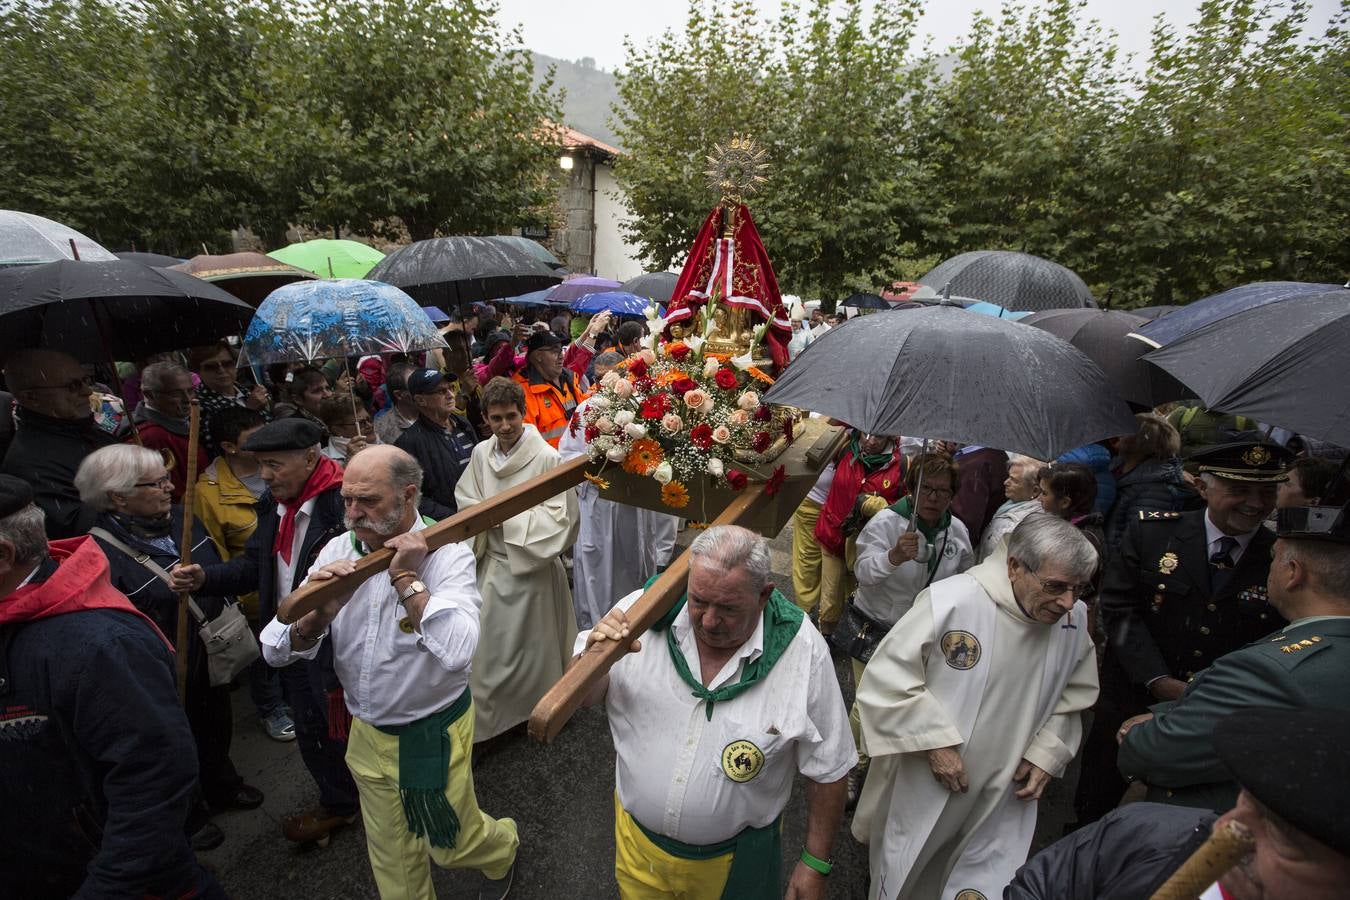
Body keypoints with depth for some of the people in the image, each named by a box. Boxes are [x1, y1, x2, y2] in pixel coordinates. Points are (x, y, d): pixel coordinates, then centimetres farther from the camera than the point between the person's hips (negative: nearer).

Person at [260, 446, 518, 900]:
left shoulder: (447, 555, -21)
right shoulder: (339, 551, -9)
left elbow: (455, 651, -37)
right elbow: (277, 650, -12)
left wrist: (408, 580, -34)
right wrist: (321, 613, -32)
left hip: (433, 734, -4)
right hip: (367, 734, 4)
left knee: (451, 845, 18)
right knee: (391, 856, 21)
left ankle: (503, 848, 49)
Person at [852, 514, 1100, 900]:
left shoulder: (1074, 619, -7)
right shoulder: (952, 600, -26)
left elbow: (1076, 694, 11)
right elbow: (887, 679, -21)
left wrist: (1046, 754, 1)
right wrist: (935, 743, -19)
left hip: (1004, 799, 4)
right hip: (925, 787, -4)